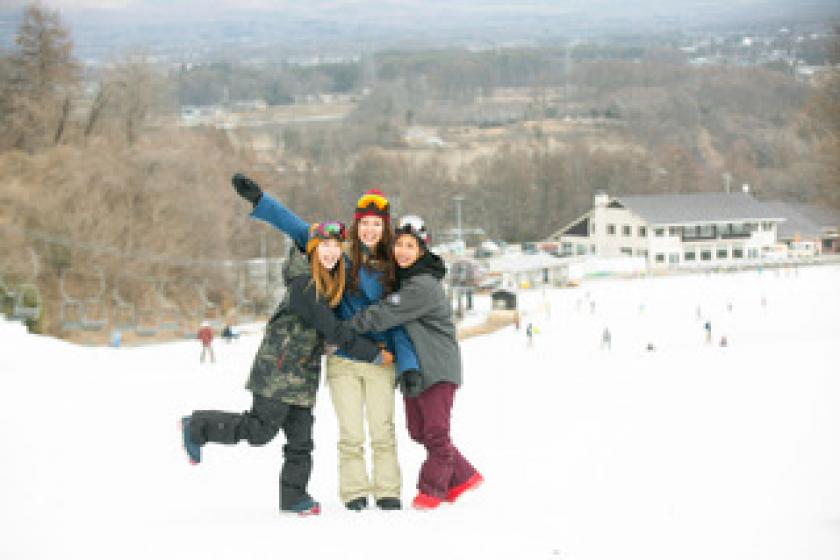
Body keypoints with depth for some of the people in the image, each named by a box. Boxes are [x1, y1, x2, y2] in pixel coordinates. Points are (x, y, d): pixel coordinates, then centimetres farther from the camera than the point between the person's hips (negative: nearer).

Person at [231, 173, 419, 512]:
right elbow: (299, 229, 3)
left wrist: (408, 366, -7)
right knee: (351, 434, -1)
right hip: (343, 362, -1)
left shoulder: (391, 271, 6)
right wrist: (258, 199, -2)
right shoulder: (341, 259, 2)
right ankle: (354, 493, 9)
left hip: (380, 361, 1)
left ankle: (387, 492, 8)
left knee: (382, 430, 0)